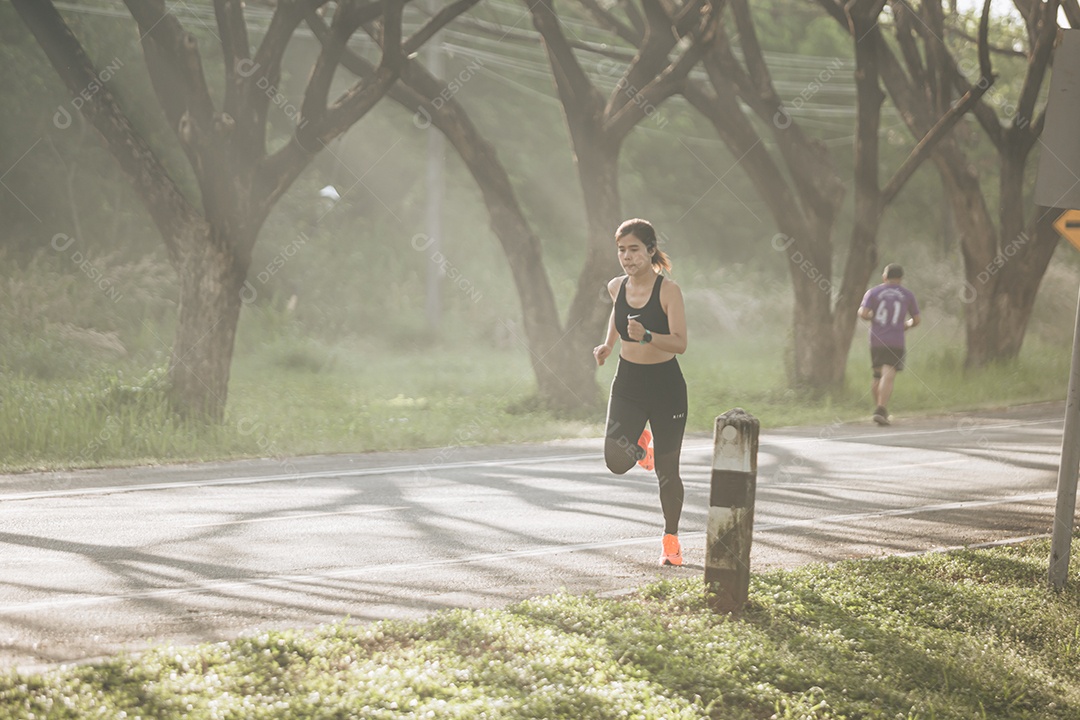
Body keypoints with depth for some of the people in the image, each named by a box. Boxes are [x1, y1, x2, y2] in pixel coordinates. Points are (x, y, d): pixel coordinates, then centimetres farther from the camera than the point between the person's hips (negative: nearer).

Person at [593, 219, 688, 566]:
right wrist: (607, 345, 15)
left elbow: (680, 343, -21)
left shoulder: (668, 290, -14)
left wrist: (646, 337, -36)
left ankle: (671, 539, 24)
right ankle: (640, 444, 22)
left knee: (666, 471, 4)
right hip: (628, 384, 3)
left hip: (666, 385, -3)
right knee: (616, 461, -15)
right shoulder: (616, 287, -1)